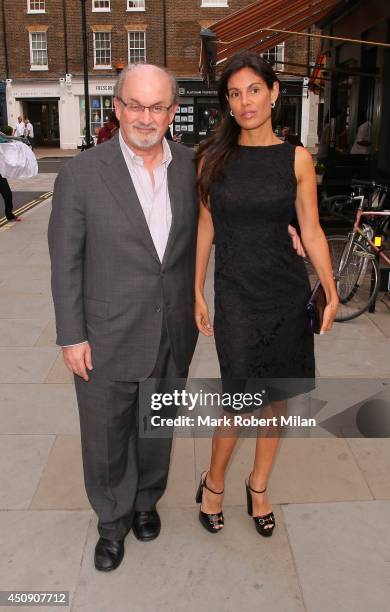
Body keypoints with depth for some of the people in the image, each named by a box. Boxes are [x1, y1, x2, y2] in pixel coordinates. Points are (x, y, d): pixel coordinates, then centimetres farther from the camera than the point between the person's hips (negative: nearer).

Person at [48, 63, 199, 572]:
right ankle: (113, 520, 42)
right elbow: (65, 262, -8)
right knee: (106, 438, 15)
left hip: (173, 336, 3)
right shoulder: (82, 174, -12)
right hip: (107, 338, -2)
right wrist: (72, 337, -7)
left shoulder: (191, 166, -2)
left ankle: (147, 500, 49)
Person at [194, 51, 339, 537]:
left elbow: (311, 230, 3)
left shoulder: (297, 159, 2)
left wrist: (331, 292, -2)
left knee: (277, 397, 11)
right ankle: (213, 483, 27)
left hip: (288, 292, 2)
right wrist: (197, 292, 5)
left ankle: (258, 485, 35)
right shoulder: (213, 157, 1)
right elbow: (205, 227, 5)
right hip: (235, 294, -2)